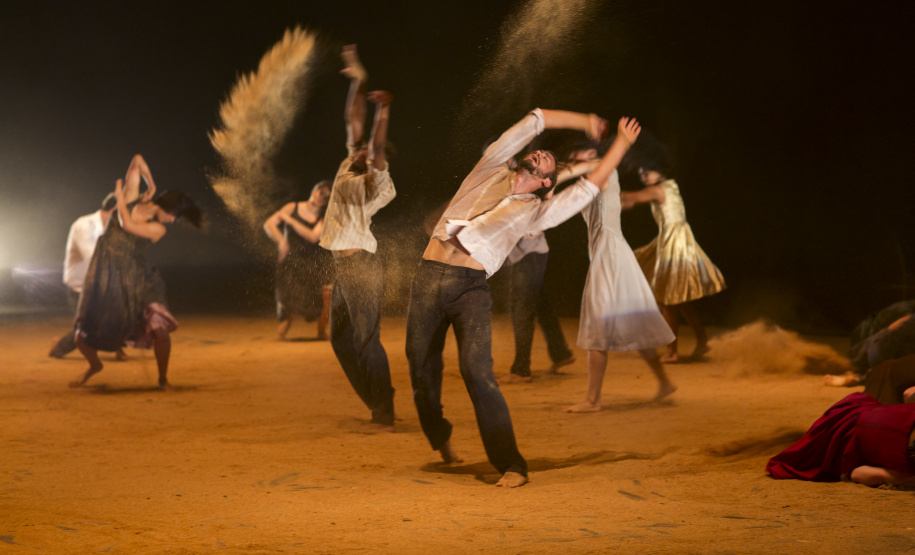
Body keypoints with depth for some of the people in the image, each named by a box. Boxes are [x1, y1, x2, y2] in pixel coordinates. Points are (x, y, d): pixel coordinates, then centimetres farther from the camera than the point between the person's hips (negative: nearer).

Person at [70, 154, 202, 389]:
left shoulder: (158, 229, -4)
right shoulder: (132, 198, -2)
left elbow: (127, 225, -20)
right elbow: (138, 160, 0)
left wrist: (119, 194, -10)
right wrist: (151, 186, 9)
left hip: (135, 279, -1)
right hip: (104, 277, 1)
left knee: (160, 329, -19)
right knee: (82, 339, 2)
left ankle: (163, 379, 7)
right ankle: (94, 365, 39)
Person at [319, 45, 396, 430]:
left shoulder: (375, 182, -9)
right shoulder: (349, 168, 12)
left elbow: (378, 148, -27)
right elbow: (354, 123, 16)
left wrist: (384, 110, -35)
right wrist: (358, 81, 16)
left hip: (360, 267, -9)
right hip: (344, 267, 9)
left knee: (367, 340, -11)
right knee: (341, 339, 13)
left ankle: (384, 415, -9)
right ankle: (376, 405, 19)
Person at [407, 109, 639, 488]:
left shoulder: (534, 212, 15)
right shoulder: (491, 170, 19)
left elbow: (589, 187, 15)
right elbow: (535, 120, 21)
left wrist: (621, 143, 21)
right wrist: (582, 121, 28)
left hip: (470, 287, -2)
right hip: (429, 275, 2)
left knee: (476, 370, -18)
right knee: (422, 369, 6)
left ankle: (510, 464, -15)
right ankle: (439, 439, 33)